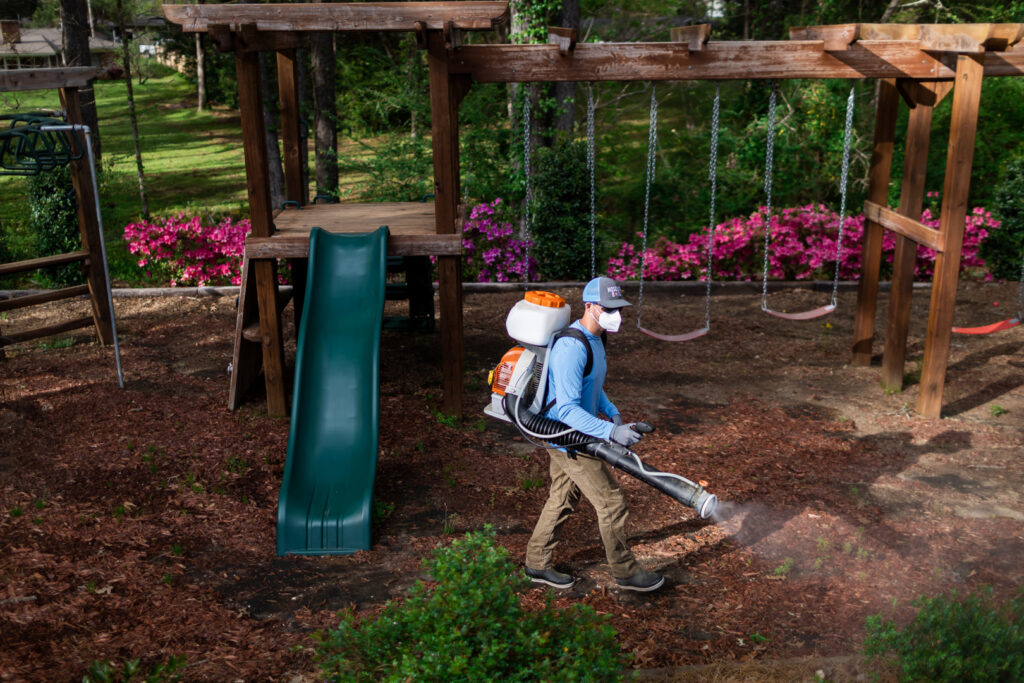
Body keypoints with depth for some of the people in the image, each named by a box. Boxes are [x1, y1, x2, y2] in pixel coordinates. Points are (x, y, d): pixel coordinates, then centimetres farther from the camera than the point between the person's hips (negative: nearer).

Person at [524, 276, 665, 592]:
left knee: (561, 499, 19)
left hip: (569, 437, 10)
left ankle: (537, 563, 33)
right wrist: (611, 432, -38)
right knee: (611, 503, 1)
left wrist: (611, 411, 7)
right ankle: (626, 572, 17)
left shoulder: (593, 338, 5)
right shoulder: (571, 348, -28)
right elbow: (567, 410, -32)